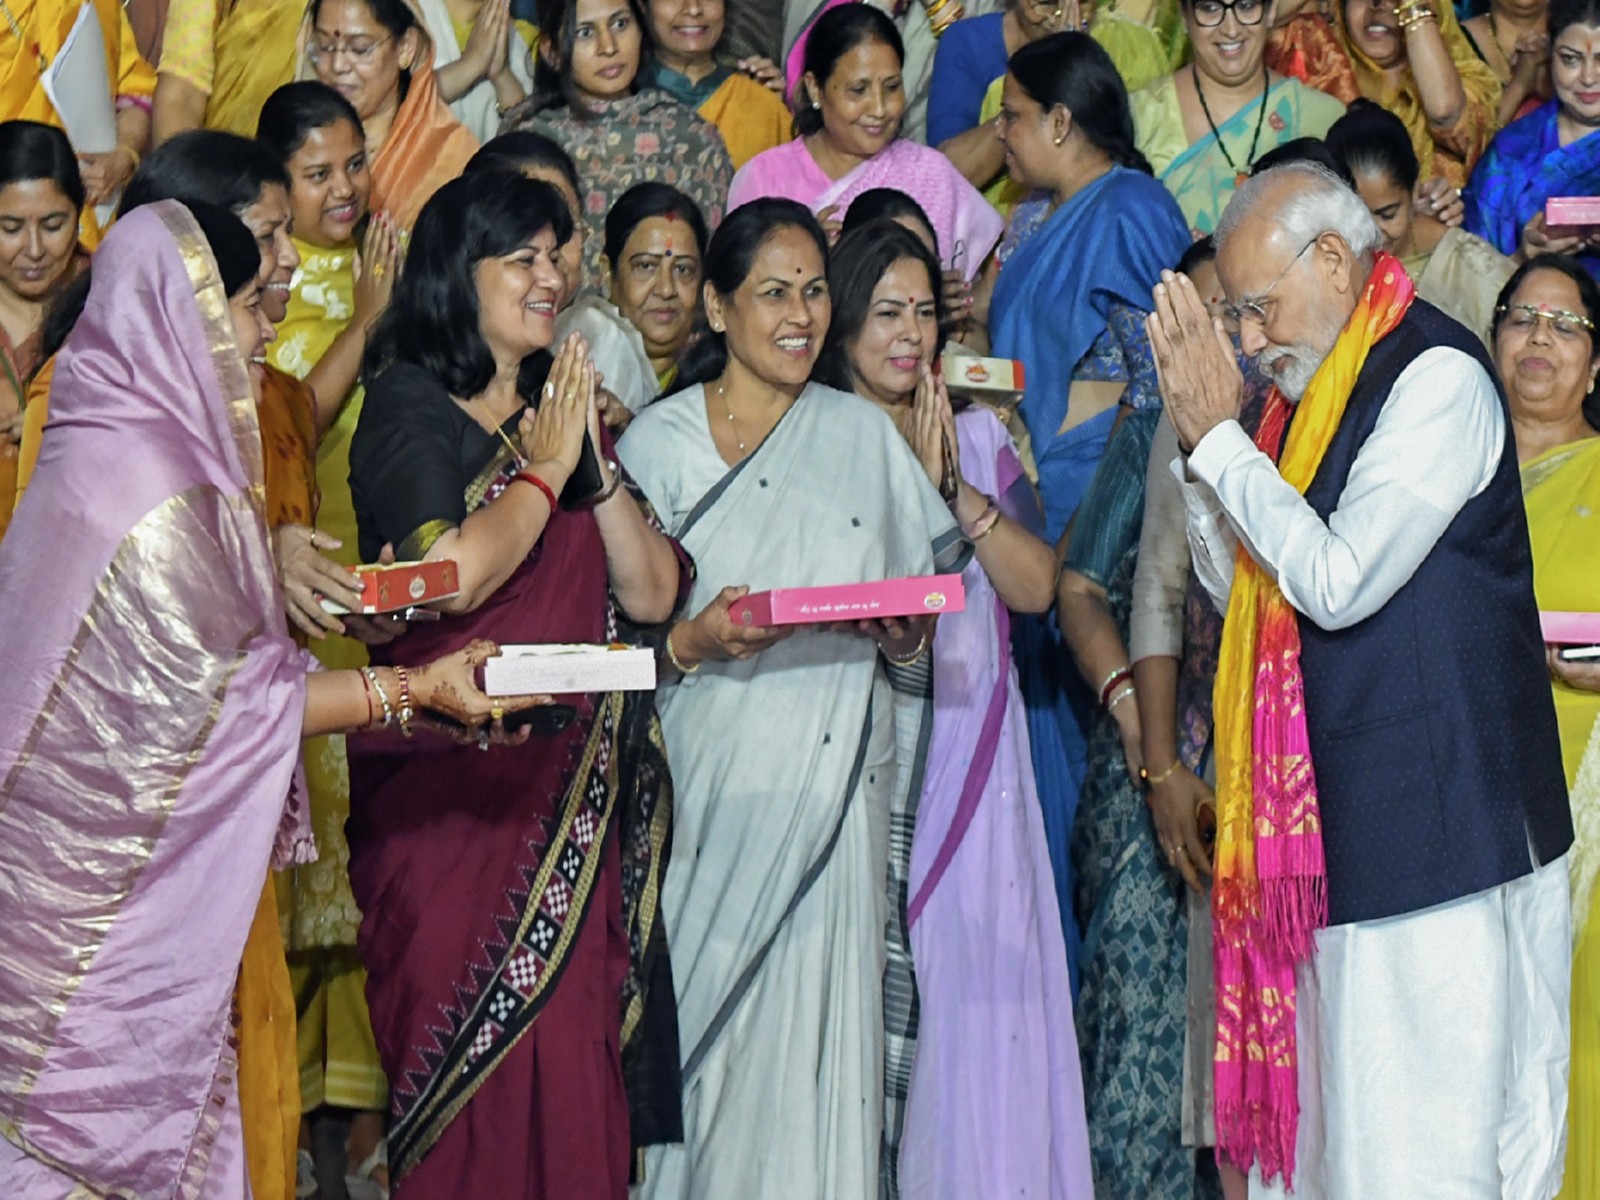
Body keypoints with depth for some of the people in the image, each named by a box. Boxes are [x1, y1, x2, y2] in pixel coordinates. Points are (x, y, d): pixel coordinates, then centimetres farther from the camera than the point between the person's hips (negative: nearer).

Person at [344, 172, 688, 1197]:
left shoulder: (563, 410, 17)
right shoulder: (410, 409, -4)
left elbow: (652, 593, 9)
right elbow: (454, 571, -22)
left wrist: (593, 459, -2)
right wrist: (544, 470, -7)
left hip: (580, 789, 6)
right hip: (454, 787, -6)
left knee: (575, 1067, 3)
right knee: (481, 1071, -6)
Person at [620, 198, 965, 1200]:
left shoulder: (864, 435, 11)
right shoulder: (656, 443, 5)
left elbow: (926, 598, 14)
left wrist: (906, 635, -7)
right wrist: (689, 644, -16)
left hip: (829, 789, 1)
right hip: (703, 788, -1)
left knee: (815, 1039, -3)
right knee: (699, 1036, -4)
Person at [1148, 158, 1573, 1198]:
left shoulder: (1437, 375, -12)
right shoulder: (1318, 388, 15)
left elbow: (1339, 582, -20)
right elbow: (1240, 592, 16)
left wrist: (1221, 438, -12)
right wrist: (1201, 439, 4)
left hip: (1434, 827, -9)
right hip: (1337, 818, 9)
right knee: (1328, 1116, 10)